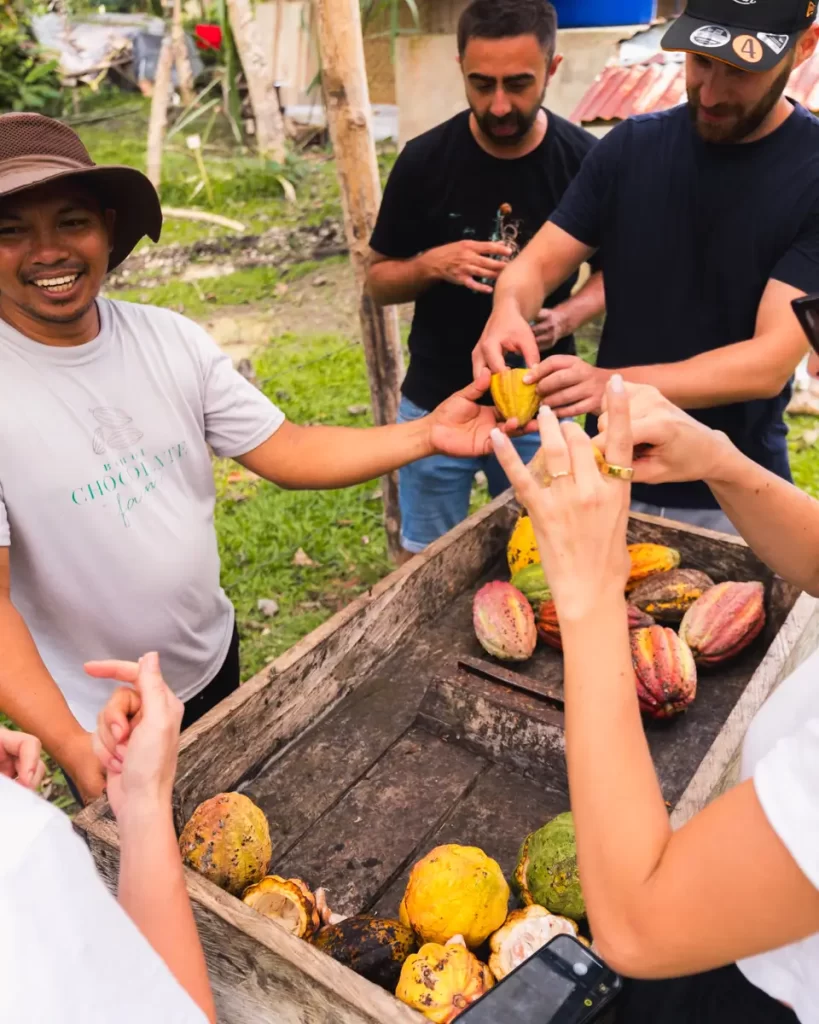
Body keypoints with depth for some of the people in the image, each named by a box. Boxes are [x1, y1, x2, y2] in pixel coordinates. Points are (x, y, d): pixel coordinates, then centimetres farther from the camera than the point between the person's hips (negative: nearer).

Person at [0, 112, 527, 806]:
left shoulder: (169, 337, -9)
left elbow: (286, 452, -8)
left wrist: (427, 436, -19)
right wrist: (71, 746, -32)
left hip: (215, 656, 4)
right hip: (100, 722, -4)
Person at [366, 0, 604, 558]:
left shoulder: (585, 160, -9)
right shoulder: (425, 159, -11)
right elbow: (379, 279, -1)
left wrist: (566, 317, -17)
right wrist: (432, 265, -23)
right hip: (436, 406, 0)